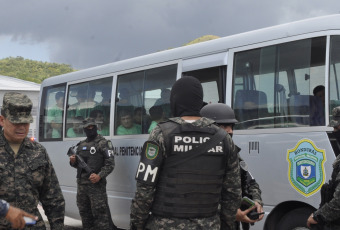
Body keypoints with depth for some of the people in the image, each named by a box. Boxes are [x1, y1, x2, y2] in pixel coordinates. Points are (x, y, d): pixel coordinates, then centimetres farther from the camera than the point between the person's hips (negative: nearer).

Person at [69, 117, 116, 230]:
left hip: (96, 185, -7)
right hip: (81, 184, 7)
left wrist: (99, 176, -23)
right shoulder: (81, 145, 16)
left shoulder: (103, 143, -3)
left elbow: (110, 164, -10)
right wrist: (73, 161, 1)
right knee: (85, 214, 14)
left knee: (100, 214, -11)